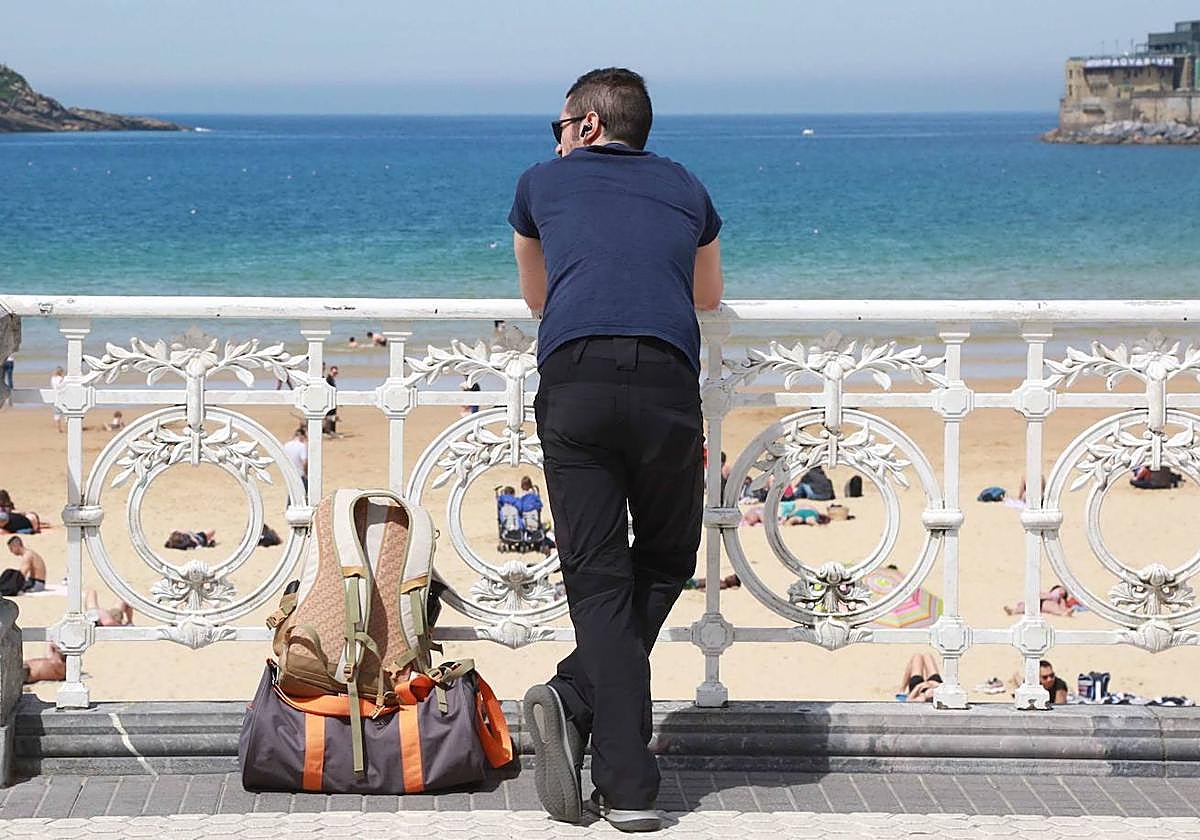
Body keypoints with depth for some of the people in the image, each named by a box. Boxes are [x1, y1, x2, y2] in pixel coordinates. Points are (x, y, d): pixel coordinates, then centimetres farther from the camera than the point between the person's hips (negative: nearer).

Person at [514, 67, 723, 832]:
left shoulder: (545, 182, 24)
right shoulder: (685, 189, 26)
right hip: (666, 382, 1)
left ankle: (629, 788, -10)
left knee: (599, 580, 2)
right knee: (665, 565, 18)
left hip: (574, 381, 0)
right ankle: (576, 699, -3)